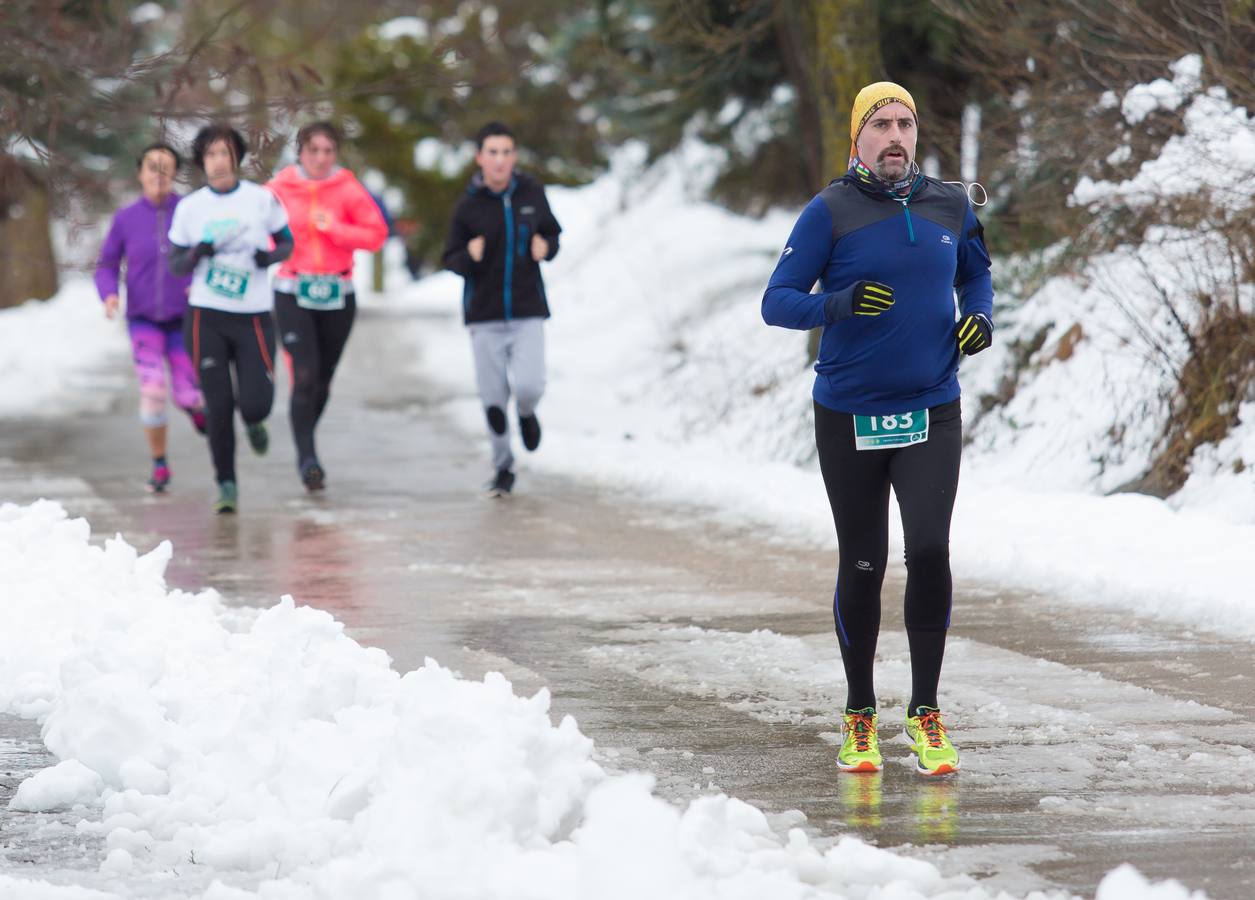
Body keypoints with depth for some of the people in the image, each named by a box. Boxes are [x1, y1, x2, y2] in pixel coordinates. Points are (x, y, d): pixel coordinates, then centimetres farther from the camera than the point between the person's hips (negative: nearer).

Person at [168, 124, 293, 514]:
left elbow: (289, 243, 8)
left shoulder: (261, 199, -1)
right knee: (218, 406, -2)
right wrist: (196, 254, -14)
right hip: (206, 318, 1)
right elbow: (175, 265, 8)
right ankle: (226, 485, 13)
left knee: (255, 403, -11)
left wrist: (271, 255, -14)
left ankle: (253, 422, 27)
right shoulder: (189, 208, 3)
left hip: (253, 318, -1)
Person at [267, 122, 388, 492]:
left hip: (338, 294, 2)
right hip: (292, 293, -2)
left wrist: (334, 228, -14)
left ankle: (305, 449, 30)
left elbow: (377, 235, -3)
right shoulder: (280, 189, -1)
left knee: (322, 379, 9)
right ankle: (307, 459, -13)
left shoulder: (348, 189, 0)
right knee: (304, 376, -15)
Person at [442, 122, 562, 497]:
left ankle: (527, 413, 22)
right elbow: (451, 260, 1)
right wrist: (469, 257, -21)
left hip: (527, 313, 0)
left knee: (528, 386, -16)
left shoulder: (531, 193, -1)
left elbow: (553, 234, 14)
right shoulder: (468, 206, -5)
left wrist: (546, 248, -8)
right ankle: (503, 469, 21)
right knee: (493, 399, 2)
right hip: (485, 315, 0)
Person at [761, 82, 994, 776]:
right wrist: (839, 305, -23)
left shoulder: (950, 206, 6)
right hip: (848, 418, -1)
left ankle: (925, 711, -3)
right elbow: (777, 302, -5)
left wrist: (979, 314, 3)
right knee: (862, 567, 5)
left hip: (931, 414, 1)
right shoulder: (830, 213, -5)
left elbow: (975, 272, 24)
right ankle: (859, 715, 21)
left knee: (929, 550, -14)